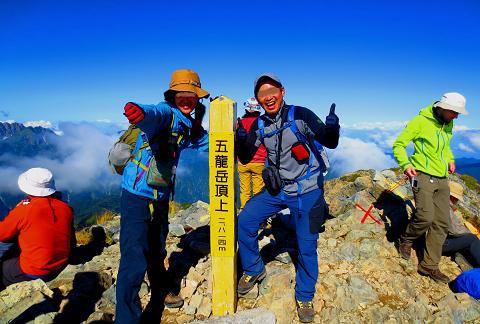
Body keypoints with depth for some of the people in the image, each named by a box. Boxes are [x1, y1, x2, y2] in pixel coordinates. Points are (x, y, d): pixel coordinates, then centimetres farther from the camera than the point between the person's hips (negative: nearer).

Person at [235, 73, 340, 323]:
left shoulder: (300, 116, -13)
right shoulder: (259, 125, 0)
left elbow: (329, 143, -10)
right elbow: (245, 158, 2)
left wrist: (332, 127, -32)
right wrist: (240, 138, -18)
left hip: (307, 191, -4)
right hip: (276, 190, 4)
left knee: (306, 247, 4)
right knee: (244, 223, -2)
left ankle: (305, 297, 28)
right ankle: (254, 270, 23)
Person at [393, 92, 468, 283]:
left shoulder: (448, 124, 11)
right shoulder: (420, 121, -11)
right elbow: (398, 145, -8)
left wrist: (450, 159, 11)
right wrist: (405, 164, -23)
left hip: (441, 179, 8)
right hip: (422, 175, -7)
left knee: (441, 223, 4)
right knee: (425, 216, -22)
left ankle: (429, 266, 14)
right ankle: (406, 240, 10)